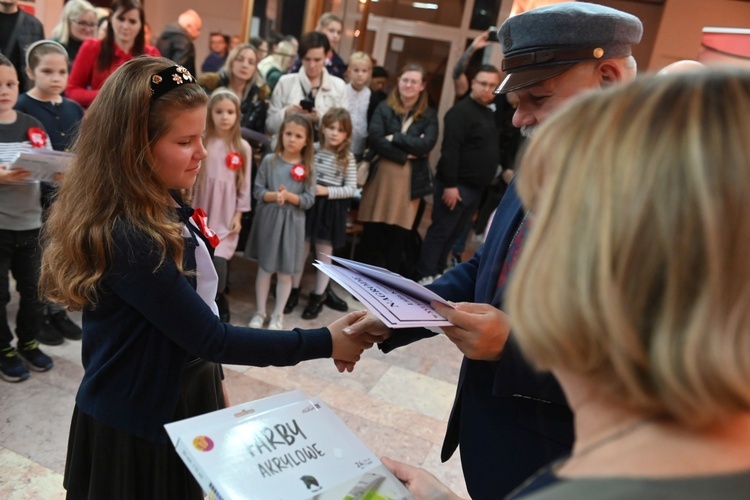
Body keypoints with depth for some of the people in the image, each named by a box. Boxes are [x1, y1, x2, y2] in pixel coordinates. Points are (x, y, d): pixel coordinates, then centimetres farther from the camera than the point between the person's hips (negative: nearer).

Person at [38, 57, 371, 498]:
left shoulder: (166, 210, -1)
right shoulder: (127, 237, -29)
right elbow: (209, 337, -26)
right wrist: (324, 342, -24)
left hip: (178, 396, 8)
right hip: (139, 421, -8)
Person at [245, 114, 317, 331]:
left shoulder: (308, 167, -3)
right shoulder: (269, 160, -3)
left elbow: (309, 200, -5)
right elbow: (257, 191, -4)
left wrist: (288, 196, -20)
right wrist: (274, 195, -22)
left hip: (292, 223, 0)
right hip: (268, 219, 0)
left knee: (285, 272, 9)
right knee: (264, 268, 11)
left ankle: (278, 314, 26)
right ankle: (260, 311, 28)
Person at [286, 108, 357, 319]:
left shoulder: (347, 158, -4)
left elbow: (351, 189, -7)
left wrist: (326, 191, -16)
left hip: (330, 210, -1)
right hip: (308, 205, 2)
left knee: (324, 255, 8)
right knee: (300, 251, 10)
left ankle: (318, 296, 21)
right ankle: (293, 291, 26)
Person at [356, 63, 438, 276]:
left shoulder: (429, 115, 6)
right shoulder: (384, 109, 4)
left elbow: (426, 145, -10)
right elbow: (374, 140, -10)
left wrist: (395, 138, -12)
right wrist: (405, 155, -15)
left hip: (410, 181, 0)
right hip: (381, 176, 0)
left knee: (397, 236, 5)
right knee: (372, 233, 4)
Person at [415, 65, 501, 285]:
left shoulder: (490, 114, 16)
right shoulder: (461, 111, -13)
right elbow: (450, 150, -21)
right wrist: (450, 184, -25)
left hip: (476, 188, 9)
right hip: (457, 185, -8)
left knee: (455, 233, 13)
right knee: (441, 231, -3)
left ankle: (437, 271, 24)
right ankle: (425, 275, 6)